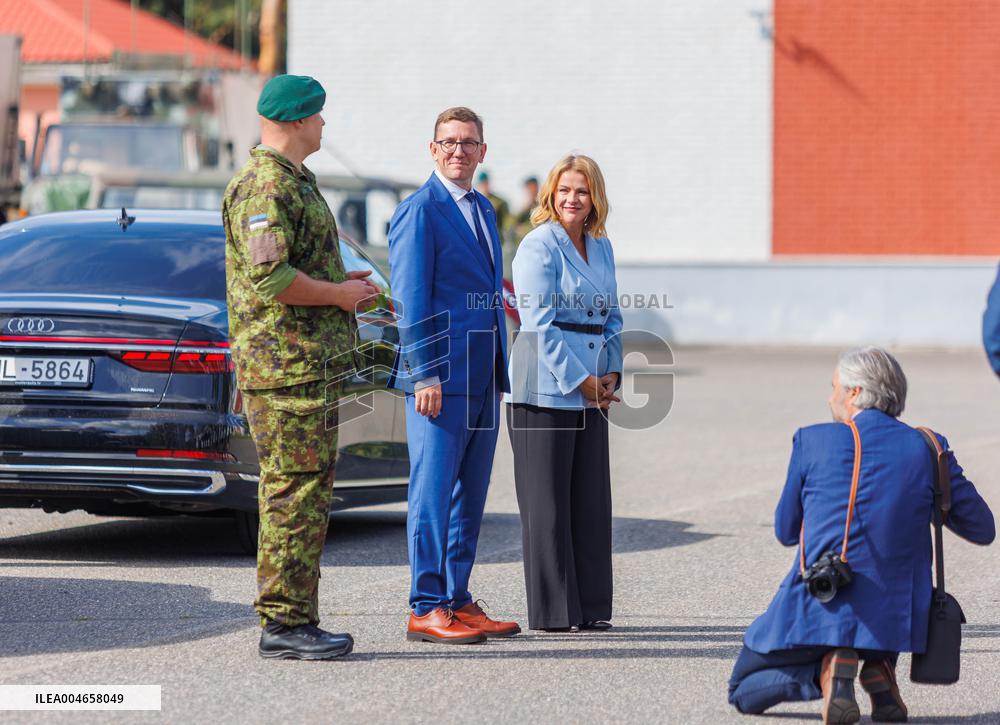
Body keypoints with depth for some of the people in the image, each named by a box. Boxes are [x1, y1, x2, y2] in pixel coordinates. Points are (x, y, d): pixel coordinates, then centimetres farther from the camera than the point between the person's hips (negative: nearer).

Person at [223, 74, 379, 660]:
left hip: (309, 363, 11)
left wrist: (341, 283, 19)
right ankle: (285, 622, -6)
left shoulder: (292, 182, 21)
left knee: (300, 495, 12)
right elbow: (267, 278, -23)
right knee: (297, 495, -9)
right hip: (288, 364, -11)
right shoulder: (267, 187, -14)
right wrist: (339, 294, -13)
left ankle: (295, 619, 15)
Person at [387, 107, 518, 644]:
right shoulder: (420, 211, -9)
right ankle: (426, 609, -3)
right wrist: (425, 375, -19)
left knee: (470, 494, 10)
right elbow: (411, 299, -14)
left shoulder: (483, 209, 18)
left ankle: (457, 600, 16)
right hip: (441, 376, -9)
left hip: (483, 376, 9)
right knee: (433, 492, -6)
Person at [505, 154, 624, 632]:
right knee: (548, 502, -3)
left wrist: (611, 374, 5)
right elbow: (540, 324, -13)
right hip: (545, 390, -7)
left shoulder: (601, 248, 14)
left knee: (591, 500, 8)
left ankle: (589, 607, 14)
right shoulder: (539, 246, -8)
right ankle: (551, 611, 1)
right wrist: (580, 380, -13)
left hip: (590, 391, 7)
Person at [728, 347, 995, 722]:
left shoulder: (812, 441, -3)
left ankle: (825, 671, -10)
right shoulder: (929, 450, 0)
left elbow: (786, 532, 9)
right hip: (895, 619, 2)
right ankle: (877, 667, 10)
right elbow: (982, 529, 9)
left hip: (816, 614, -2)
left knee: (744, 694, 22)